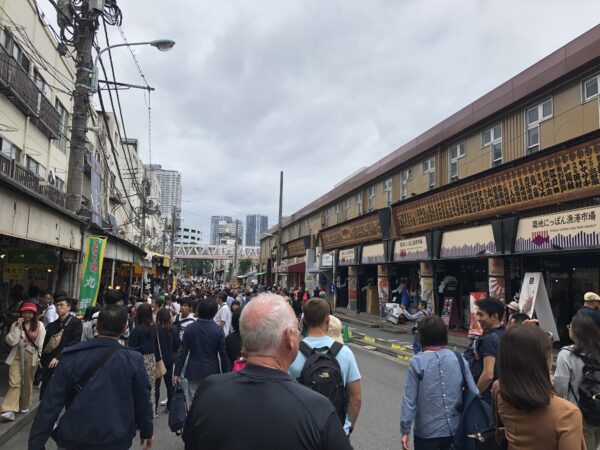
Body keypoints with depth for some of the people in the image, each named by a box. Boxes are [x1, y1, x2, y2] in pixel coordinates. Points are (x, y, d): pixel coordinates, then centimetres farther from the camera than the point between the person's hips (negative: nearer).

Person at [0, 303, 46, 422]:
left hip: (31, 357, 0)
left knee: (27, 383, 12)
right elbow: (11, 342, -8)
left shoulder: (39, 325, -2)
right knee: (14, 383, -10)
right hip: (16, 356, 0)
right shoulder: (15, 325, 3)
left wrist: (41, 358, -2)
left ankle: (24, 406, 29)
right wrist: (17, 327, -14)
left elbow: (41, 344, 0)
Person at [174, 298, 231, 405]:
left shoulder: (190, 328, -7)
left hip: (194, 372, 1)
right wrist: (226, 374, 3)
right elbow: (223, 354, -7)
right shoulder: (218, 330, -11)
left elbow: (183, 352, -4)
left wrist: (177, 372, 4)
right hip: (212, 372, -1)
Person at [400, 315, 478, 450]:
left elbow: (409, 400, -12)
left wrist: (405, 430, -4)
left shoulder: (417, 362, -13)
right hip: (456, 430, 3)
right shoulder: (459, 359, -4)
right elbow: (474, 394, -2)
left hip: (427, 432, -3)